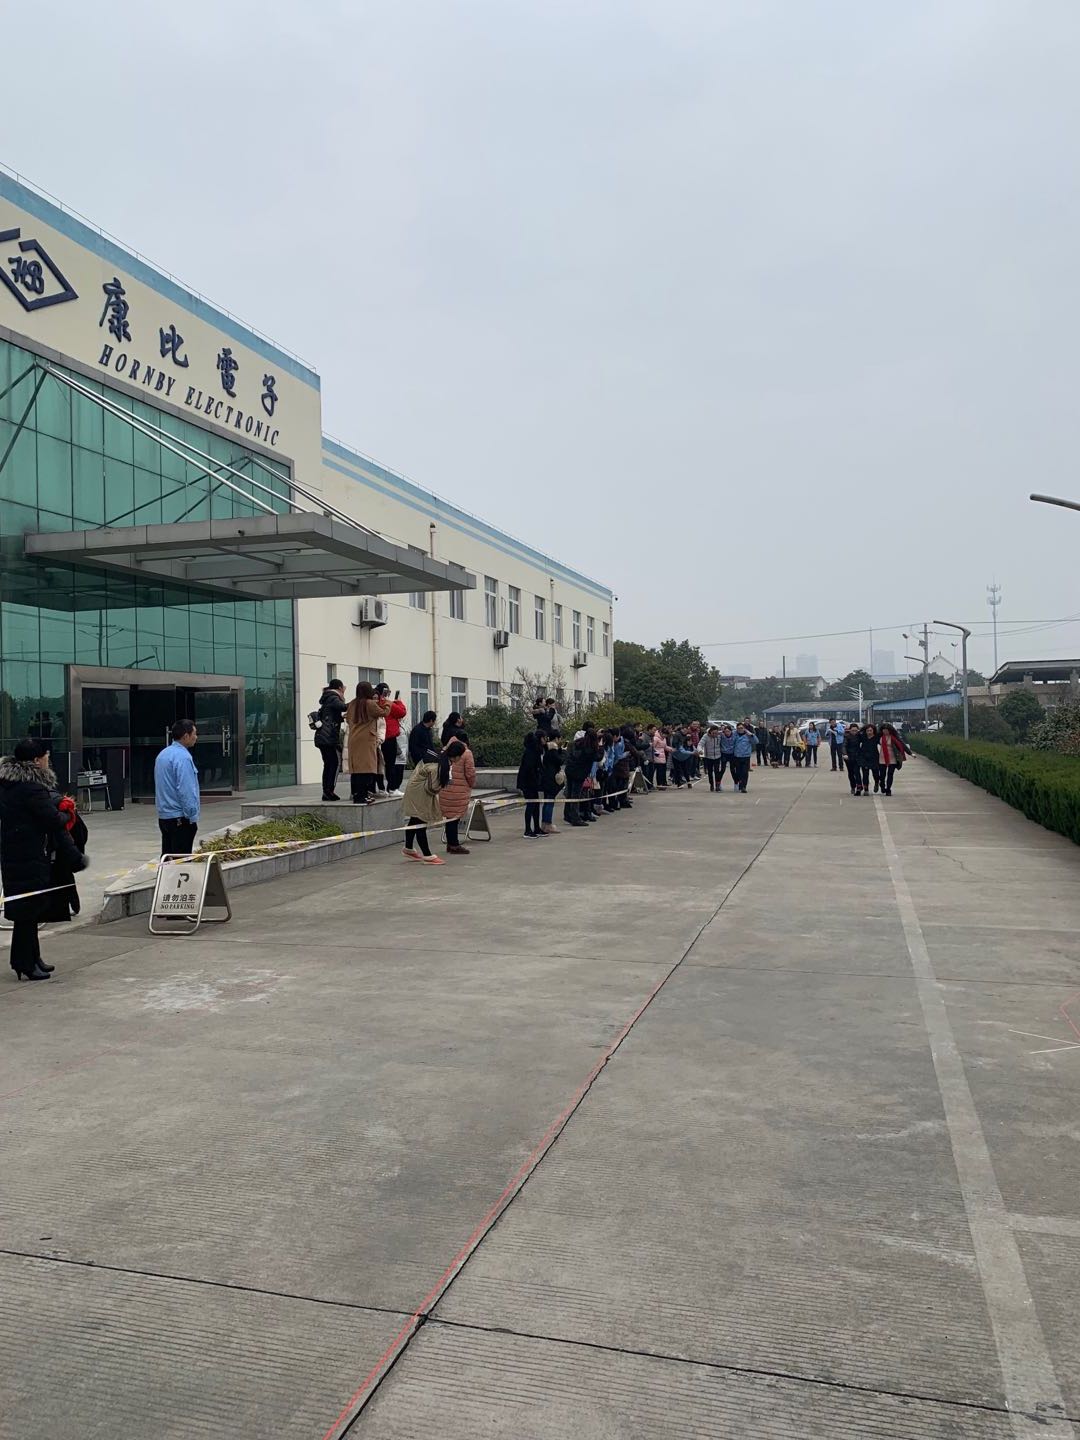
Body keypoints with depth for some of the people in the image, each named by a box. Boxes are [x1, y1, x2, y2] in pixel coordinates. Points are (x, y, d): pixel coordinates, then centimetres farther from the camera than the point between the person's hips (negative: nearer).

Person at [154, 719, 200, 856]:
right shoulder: (182, 756, -17)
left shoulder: (163, 754, 12)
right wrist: (192, 817, -16)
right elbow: (186, 790, -21)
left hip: (163, 816, 9)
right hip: (180, 819, -9)